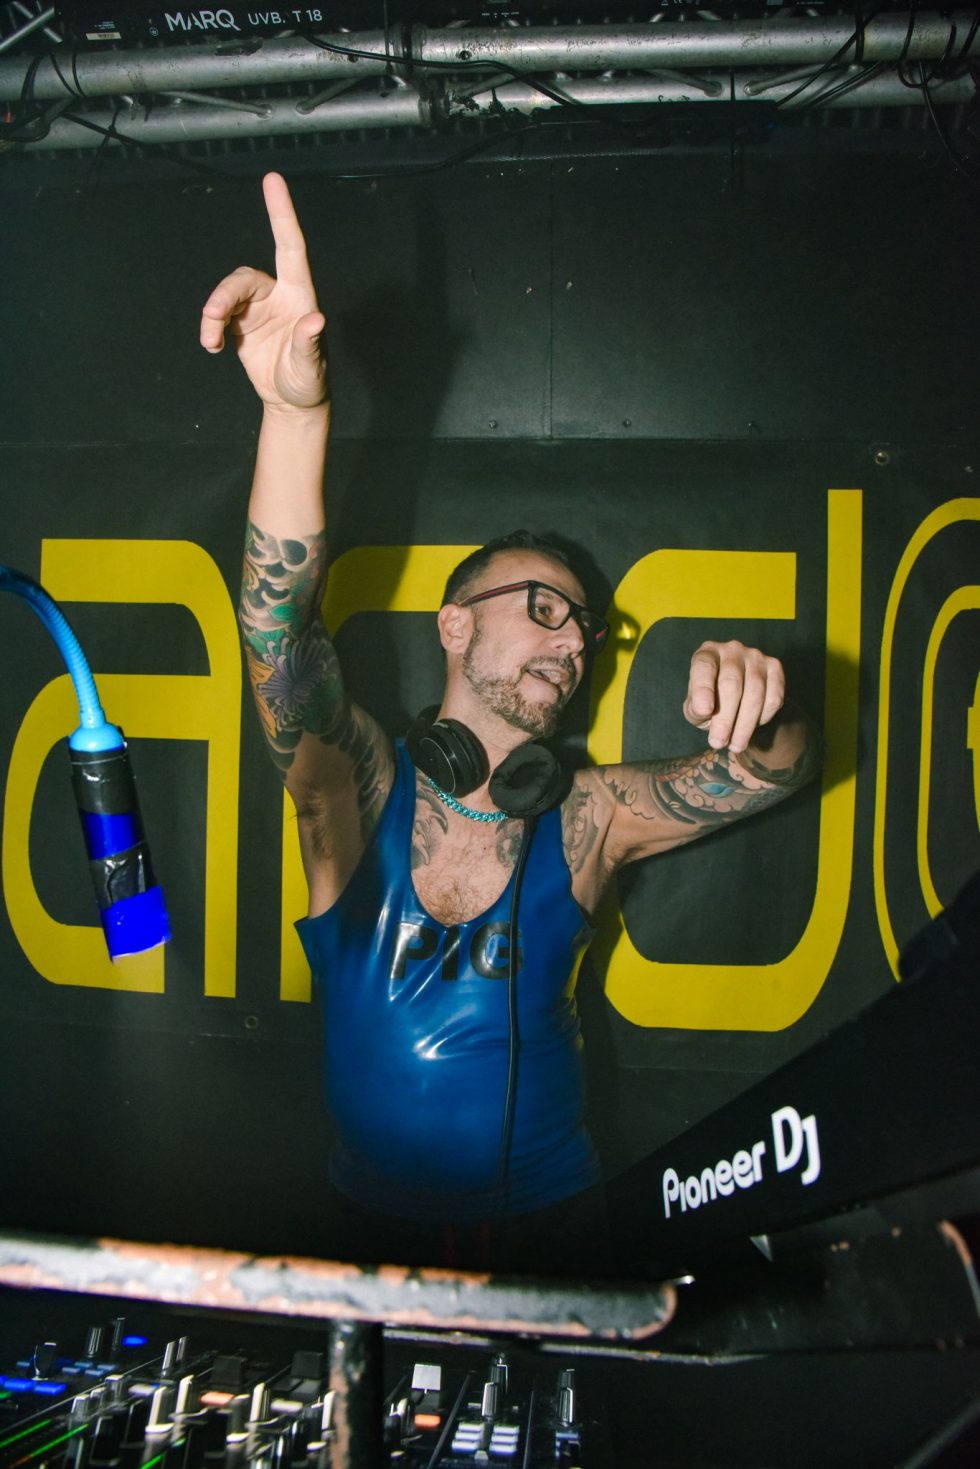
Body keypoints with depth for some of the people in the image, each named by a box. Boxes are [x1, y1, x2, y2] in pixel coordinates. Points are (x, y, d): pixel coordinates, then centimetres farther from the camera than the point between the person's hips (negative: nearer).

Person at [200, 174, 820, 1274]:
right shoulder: (357, 787, -10)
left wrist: (752, 709, -36)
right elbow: (281, 626, -25)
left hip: (544, 1220, 1)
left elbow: (770, 774, -12)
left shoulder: (586, 821, -4)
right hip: (371, 1223, 0)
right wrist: (297, 406, -41)